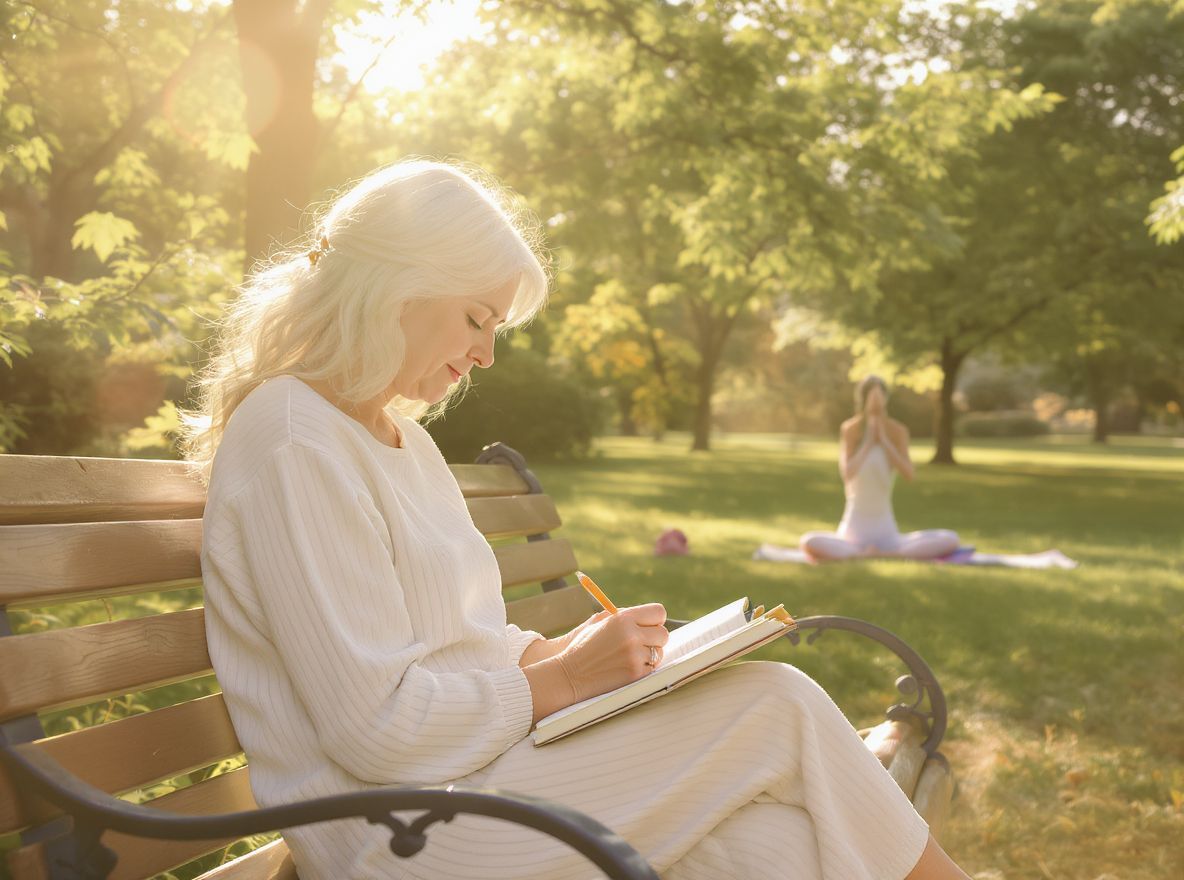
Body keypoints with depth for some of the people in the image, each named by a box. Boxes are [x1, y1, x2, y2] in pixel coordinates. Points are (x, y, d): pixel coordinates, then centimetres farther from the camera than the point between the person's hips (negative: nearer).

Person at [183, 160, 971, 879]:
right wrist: (561, 679, -11)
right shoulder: (292, 443, -14)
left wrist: (558, 649, 3)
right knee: (778, 709, -12)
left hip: (484, 758, 8)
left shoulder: (406, 441, 17)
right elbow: (378, 728, -20)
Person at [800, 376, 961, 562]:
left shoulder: (898, 431, -1)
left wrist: (884, 440, -15)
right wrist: (869, 441, -16)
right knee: (808, 543, -34)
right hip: (854, 528, -2)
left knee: (951, 540, -19)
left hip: (885, 528, 2)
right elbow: (847, 474, -18)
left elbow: (909, 474, -14)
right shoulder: (850, 429, -5)